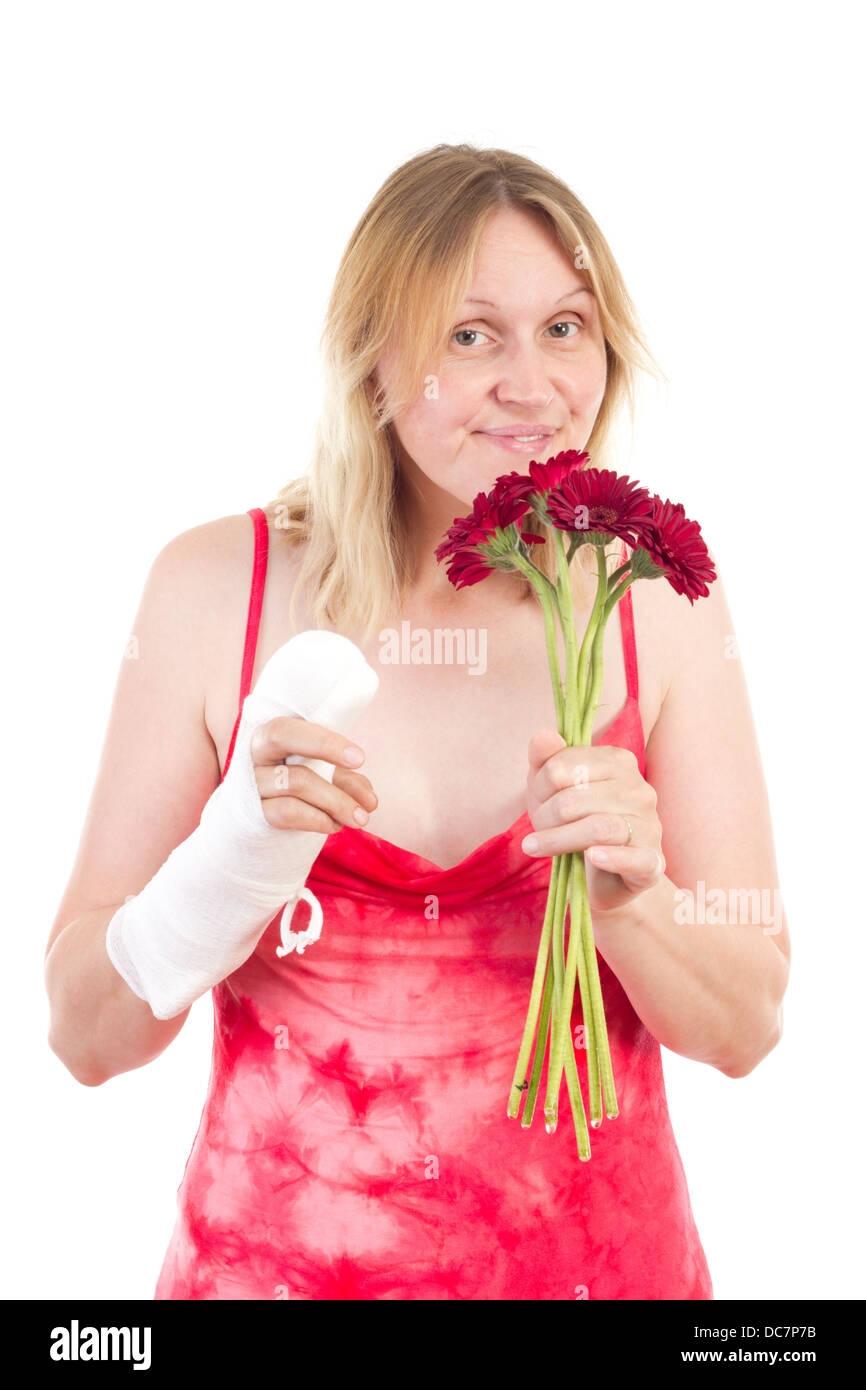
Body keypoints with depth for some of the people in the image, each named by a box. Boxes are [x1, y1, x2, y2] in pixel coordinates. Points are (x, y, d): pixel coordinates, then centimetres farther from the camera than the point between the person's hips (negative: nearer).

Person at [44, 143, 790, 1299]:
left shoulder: (658, 599, -7)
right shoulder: (217, 585, -10)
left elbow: (746, 1029, -5)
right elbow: (87, 1039, -8)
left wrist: (628, 901, -23)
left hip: (595, 1250, 1)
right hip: (278, 1250, -1)